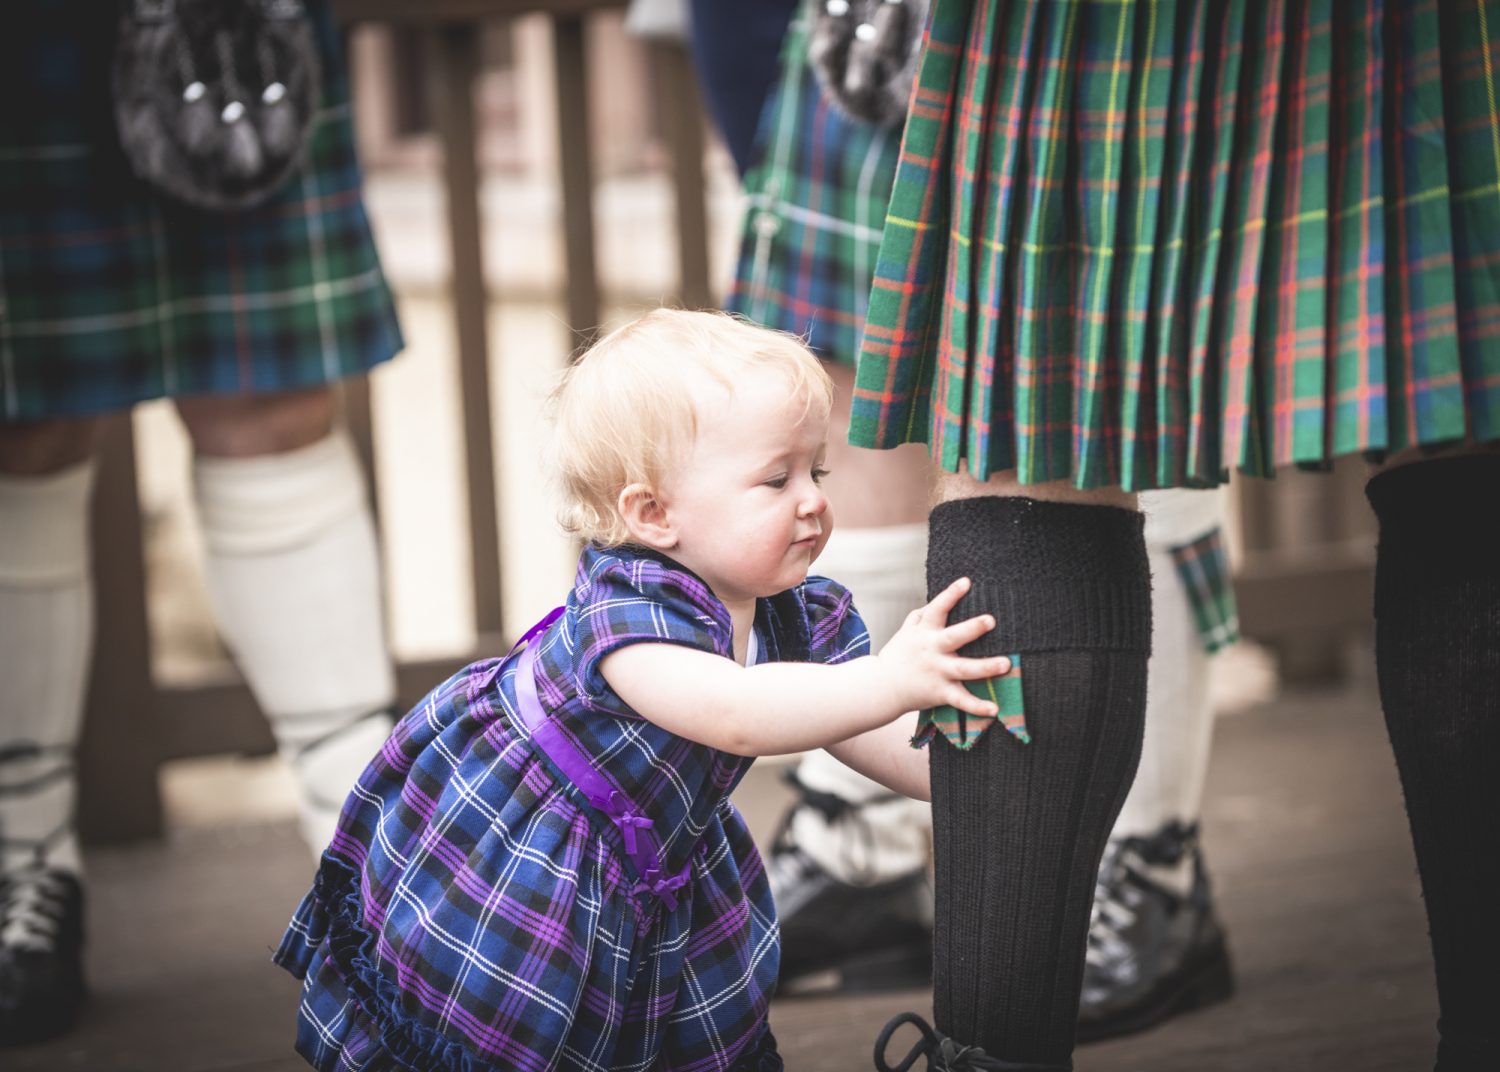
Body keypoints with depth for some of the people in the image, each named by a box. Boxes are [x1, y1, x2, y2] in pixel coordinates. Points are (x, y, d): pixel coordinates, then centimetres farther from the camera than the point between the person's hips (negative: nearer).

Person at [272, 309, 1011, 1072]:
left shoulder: (796, 618, -12)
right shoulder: (625, 610, -37)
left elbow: (874, 737, -10)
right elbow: (732, 712, -53)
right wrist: (889, 681, -61)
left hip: (646, 860, 7)